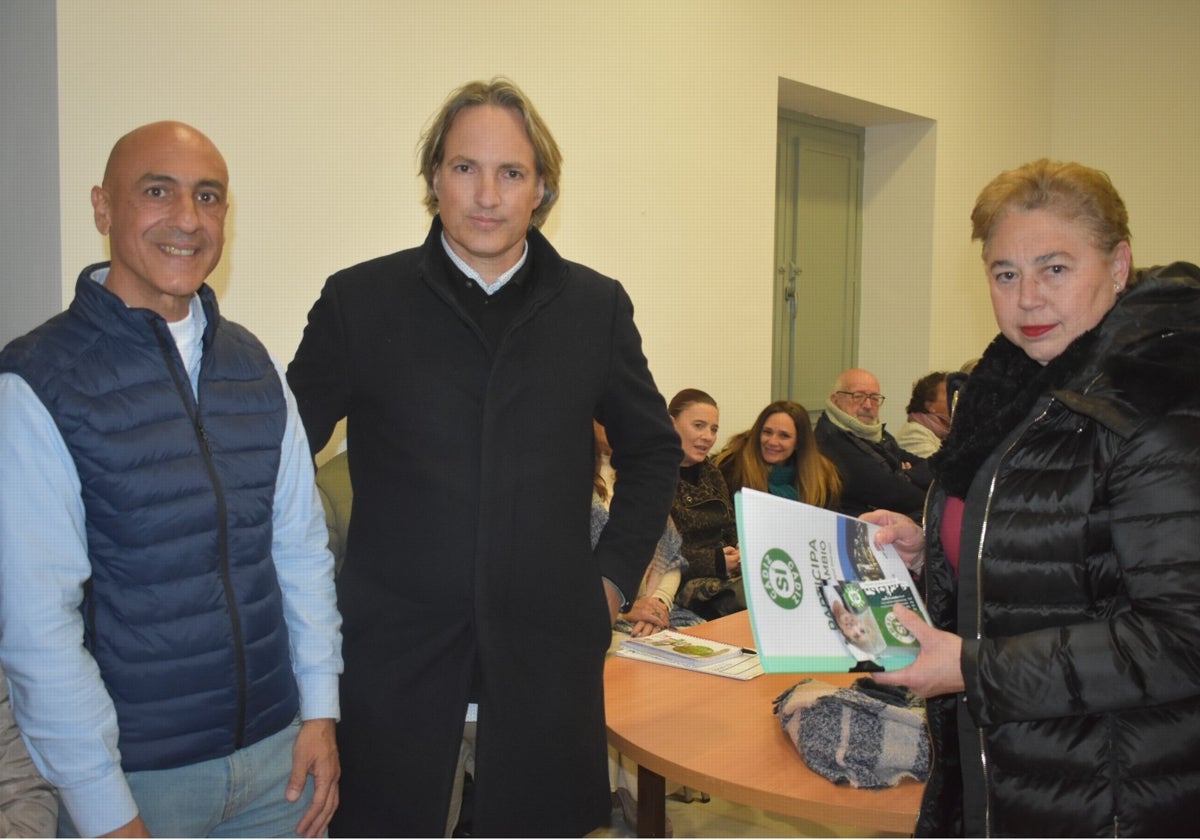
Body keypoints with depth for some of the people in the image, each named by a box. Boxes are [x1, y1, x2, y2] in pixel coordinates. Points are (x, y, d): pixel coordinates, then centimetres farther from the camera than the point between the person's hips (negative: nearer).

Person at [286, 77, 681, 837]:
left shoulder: (595, 306, 3)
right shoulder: (359, 301, -2)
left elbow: (653, 448, 14)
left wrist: (616, 574, 7)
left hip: (548, 634, 2)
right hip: (397, 635, -1)